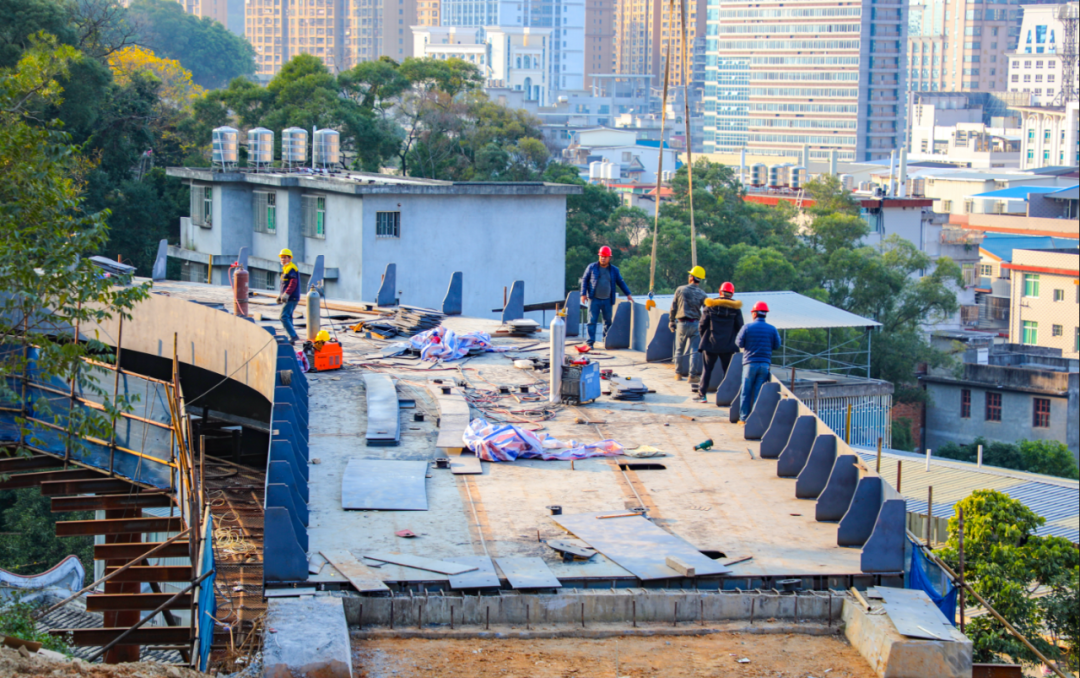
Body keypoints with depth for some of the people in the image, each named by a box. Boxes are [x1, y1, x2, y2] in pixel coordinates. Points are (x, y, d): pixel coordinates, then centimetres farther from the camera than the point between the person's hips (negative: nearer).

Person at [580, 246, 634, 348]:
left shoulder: (614, 270, 8)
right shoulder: (592, 267, 3)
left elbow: (621, 282, 16)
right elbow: (584, 280, 7)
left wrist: (628, 294, 8)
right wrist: (583, 294, -2)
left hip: (607, 300, 2)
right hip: (594, 300, -2)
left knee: (608, 321, 7)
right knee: (592, 321, -5)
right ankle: (590, 342, -4)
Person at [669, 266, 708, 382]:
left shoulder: (680, 290, 0)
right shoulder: (702, 294, -1)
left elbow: (673, 308, 4)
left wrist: (671, 322, 12)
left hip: (682, 323, 1)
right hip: (695, 324, -1)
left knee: (679, 350, 12)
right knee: (694, 351, 3)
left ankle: (678, 374, 18)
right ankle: (693, 375, 1)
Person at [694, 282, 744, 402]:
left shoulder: (711, 306, -3)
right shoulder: (735, 308, -2)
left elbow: (702, 325, -3)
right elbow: (740, 327, 0)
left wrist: (704, 337, 14)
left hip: (711, 344, 0)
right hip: (728, 346, 0)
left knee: (707, 369, 8)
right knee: (728, 370, 8)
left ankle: (702, 394, 7)